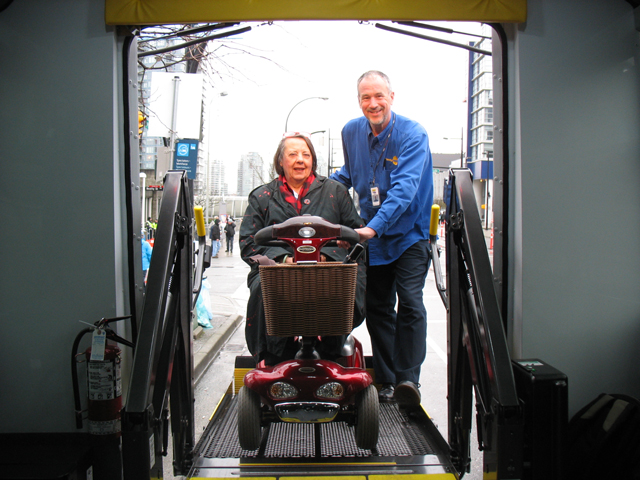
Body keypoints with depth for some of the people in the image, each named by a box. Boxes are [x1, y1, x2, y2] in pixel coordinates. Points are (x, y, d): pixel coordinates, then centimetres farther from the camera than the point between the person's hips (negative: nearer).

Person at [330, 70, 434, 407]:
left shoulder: (412, 135, -15)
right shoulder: (351, 132, 2)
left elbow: (404, 188, -27)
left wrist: (375, 226, -38)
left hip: (408, 234, -5)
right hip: (372, 237, 5)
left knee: (410, 304, -14)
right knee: (378, 308, 8)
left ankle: (408, 379, -4)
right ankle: (386, 382, 19)